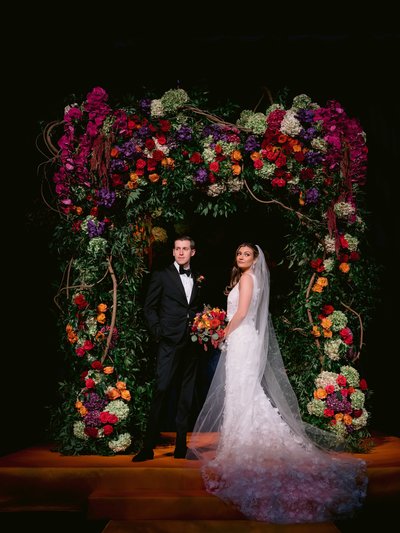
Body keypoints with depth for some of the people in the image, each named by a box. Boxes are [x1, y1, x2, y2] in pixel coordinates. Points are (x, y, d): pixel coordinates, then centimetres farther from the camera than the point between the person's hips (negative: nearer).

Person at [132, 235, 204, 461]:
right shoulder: (161, 275, 3)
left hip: (192, 343, 4)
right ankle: (149, 446, 2)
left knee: (187, 395, 9)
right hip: (170, 342, -4)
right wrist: (158, 331, -8)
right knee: (161, 391, -8)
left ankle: (181, 446, 19)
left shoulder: (198, 280, 15)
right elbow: (149, 307, 2)